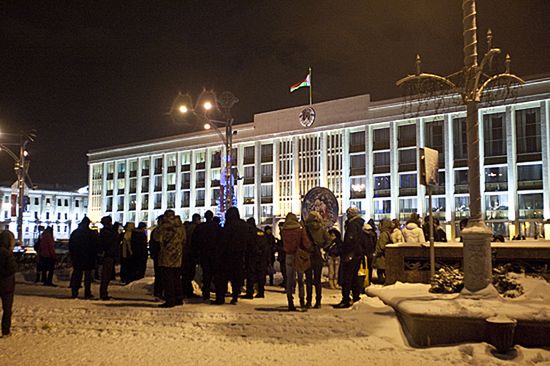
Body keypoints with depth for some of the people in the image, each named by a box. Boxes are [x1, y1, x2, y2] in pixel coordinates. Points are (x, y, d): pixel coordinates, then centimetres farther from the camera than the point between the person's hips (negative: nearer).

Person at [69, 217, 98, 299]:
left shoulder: (74, 233, 6)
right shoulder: (92, 233, -7)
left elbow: (70, 245, 9)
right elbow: (95, 246, -7)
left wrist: (72, 255, 14)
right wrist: (94, 257, 1)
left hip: (76, 258, 3)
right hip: (88, 258, -3)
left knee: (76, 275, 9)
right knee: (88, 275, 2)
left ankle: (74, 293, 7)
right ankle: (87, 293, 1)